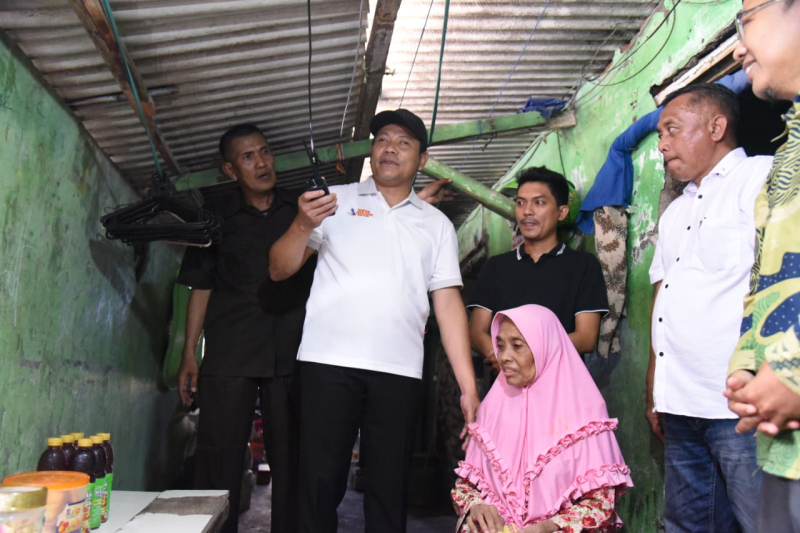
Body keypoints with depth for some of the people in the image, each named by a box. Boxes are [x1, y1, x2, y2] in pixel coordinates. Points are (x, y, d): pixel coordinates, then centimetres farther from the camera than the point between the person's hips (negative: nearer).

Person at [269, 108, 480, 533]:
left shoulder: (436, 224, 15)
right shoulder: (336, 200, 11)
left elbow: (448, 303, 8)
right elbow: (279, 270, 6)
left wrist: (469, 387, -1)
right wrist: (303, 226, -14)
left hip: (399, 371, 2)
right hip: (329, 362, -1)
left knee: (390, 489, 6)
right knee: (320, 484, 0)